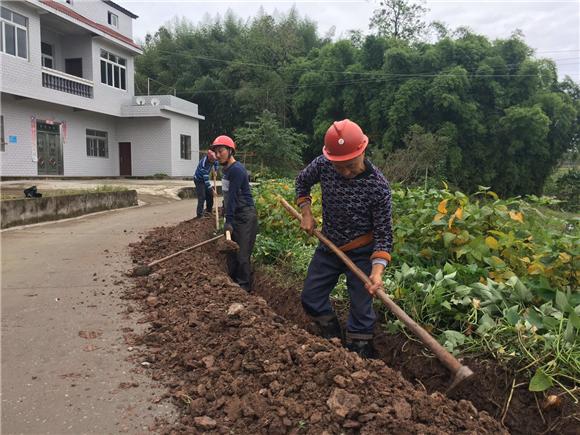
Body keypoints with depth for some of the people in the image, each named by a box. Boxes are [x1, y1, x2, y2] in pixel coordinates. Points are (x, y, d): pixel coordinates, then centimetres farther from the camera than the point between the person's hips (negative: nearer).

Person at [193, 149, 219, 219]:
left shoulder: (212, 159, -16)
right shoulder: (203, 164, -38)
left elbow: (216, 163, 12)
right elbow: (206, 179, -37)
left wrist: (215, 171, -5)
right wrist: (211, 189, -38)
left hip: (205, 179, 8)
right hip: (199, 180, -8)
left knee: (210, 195, 10)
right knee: (202, 197, -16)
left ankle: (209, 211, 26)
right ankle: (200, 215, -15)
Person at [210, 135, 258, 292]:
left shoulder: (237, 170, -19)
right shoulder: (226, 169, 11)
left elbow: (233, 196, -24)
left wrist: (229, 221, -27)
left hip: (245, 216, -10)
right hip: (234, 215, 10)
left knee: (242, 255, -6)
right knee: (231, 251, 15)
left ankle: (245, 288, 5)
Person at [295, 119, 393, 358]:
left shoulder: (378, 186, -25)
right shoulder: (323, 164, -15)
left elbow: (383, 233, -20)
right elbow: (302, 181, 9)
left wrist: (377, 270, -34)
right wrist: (306, 213, -1)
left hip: (361, 253, -5)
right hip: (328, 247, 5)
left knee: (361, 310, 1)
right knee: (310, 298, 13)